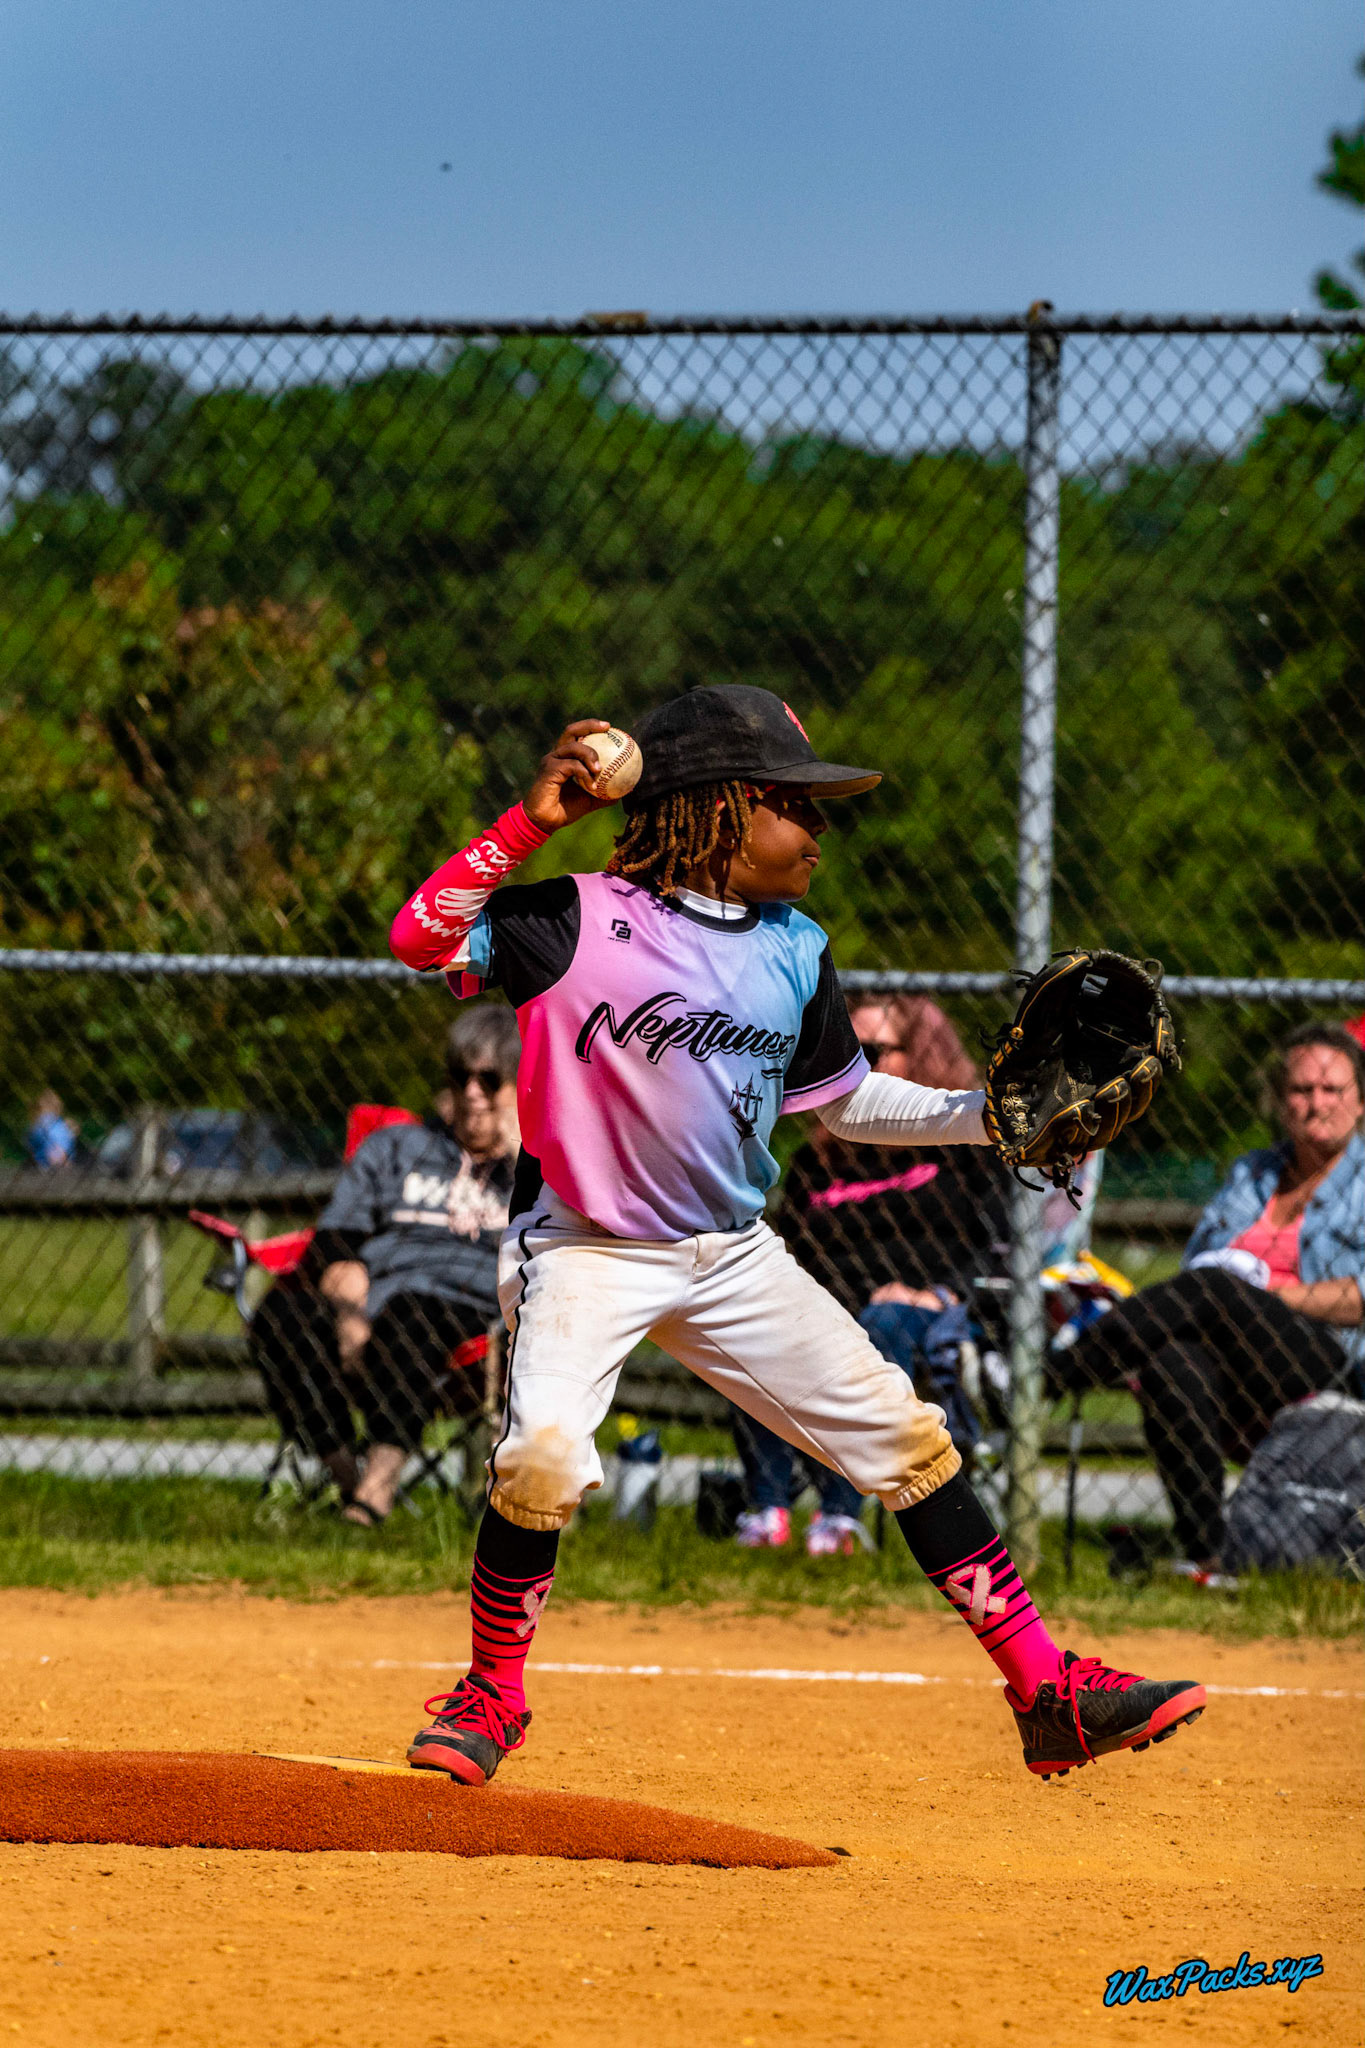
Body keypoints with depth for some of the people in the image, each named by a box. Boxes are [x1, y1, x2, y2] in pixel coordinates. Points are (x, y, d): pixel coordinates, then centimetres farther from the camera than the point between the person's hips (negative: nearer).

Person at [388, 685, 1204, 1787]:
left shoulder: (794, 953, 3)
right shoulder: (584, 920, -14)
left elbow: (844, 1098, 15)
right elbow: (422, 936, -24)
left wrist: (988, 1113, 2)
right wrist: (530, 822, -29)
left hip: (735, 1255, 5)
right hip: (588, 1247, -5)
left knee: (905, 1437, 1)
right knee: (543, 1456, -26)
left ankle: (1047, 1690, 8)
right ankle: (493, 1697, -1)